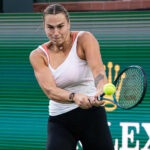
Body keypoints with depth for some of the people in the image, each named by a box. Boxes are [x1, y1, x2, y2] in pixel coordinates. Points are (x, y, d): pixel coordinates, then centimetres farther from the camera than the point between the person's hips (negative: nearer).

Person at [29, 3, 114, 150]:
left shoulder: (84, 39, -7)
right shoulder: (38, 55, -3)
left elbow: (97, 69, -24)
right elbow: (49, 90, -17)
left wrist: (101, 91, -47)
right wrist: (74, 97, -37)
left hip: (91, 114, -1)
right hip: (59, 120, 1)